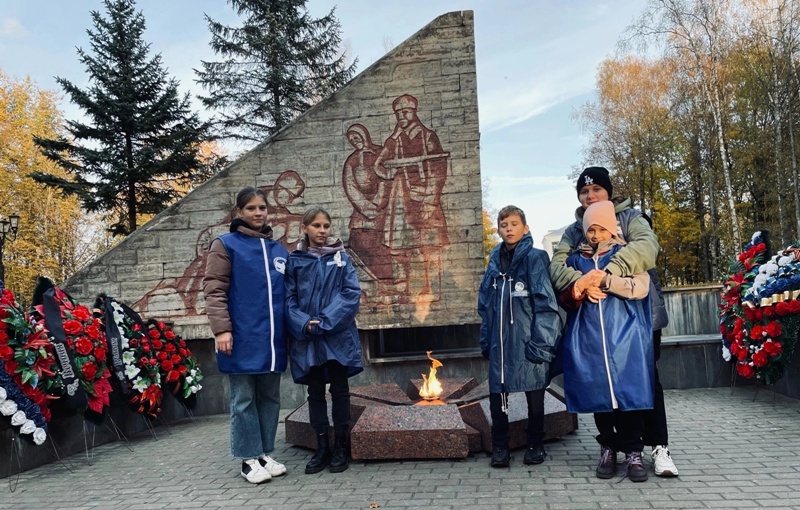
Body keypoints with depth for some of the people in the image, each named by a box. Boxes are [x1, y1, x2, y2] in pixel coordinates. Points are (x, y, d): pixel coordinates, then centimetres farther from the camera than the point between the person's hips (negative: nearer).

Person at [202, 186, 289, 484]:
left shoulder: (279, 250, 14)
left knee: (270, 397, 12)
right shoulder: (226, 245, -1)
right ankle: (249, 459, 15)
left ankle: (266, 454, 24)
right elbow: (214, 291, -7)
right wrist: (222, 329, -16)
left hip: (273, 339, 5)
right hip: (243, 338, -5)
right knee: (244, 400, 3)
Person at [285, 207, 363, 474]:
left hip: (338, 335, -1)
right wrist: (305, 324, -15)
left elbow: (352, 293, -6)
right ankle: (321, 448, 21)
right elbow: (289, 299, 1)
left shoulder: (341, 257, 3)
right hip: (307, 338, 1)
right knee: (316, 392, 9)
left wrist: (326, 322, -15)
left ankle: (341, 447, 18)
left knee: (339, 390, 7)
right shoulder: (295, 260, 4)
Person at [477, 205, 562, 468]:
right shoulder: (495, 262, 10)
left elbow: (546, 304, -11)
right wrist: (485, 341, 9)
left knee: (534, 394, 10)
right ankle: (499, 446, 23)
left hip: (527, 341, -4)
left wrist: (540, 343, -16)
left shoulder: (534, 258, -5)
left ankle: (535, 444, 27)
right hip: (500, 343, 4)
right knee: (497, 394, 8)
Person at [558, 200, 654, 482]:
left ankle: (633, 452, 7)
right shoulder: (575, 260, 14)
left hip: (624, 338, -2)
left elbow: (640, 288, -7)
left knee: (629, 392, -4)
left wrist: (605, 280, -13)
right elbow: (564, 300, 9)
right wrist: (579, 287, -11)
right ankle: (608, 448, 19)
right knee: (597, 395, 5)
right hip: (588, 341, 2)